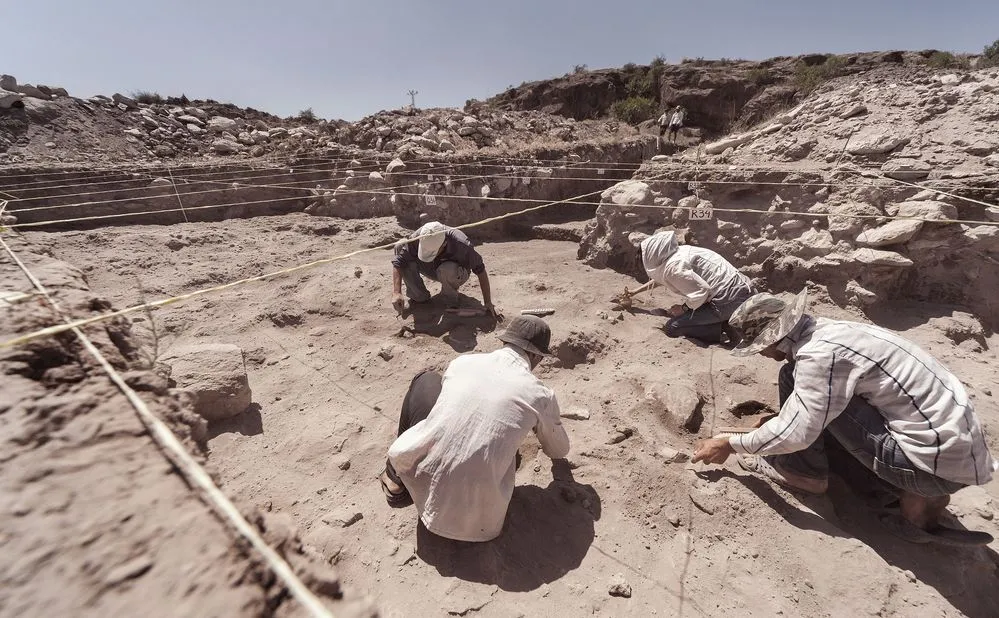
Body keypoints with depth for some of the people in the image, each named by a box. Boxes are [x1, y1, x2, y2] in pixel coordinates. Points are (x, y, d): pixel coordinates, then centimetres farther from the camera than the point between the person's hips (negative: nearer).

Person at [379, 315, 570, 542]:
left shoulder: (461, 362, 3)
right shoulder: (540, 396, -2)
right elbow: (559, 451, 19)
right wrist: (545, 426, 42)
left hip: (423, 488, 2)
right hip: (475, 516, -1)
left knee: (427, 381, 18)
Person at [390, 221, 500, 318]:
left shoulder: (461, 245, -36)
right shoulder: (416, 239, -29)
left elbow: (480, 271, -28)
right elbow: (397, 262, -26)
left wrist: (488, 303, -26)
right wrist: (396, 293, -38)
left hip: (456, 275, -3)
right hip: (431, 271, 4)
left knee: (447, 269, -42)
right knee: (399, 247, -20)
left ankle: (451, 302, -10)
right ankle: (419, 297, -8)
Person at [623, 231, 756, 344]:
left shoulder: (673, 267, -16)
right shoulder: (678, 252, 13)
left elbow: (701, 291, -25)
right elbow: (660, 278, 31)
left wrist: (683, 308, -7)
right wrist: (635, 291, 39)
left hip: (729, 300, -10)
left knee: (672, 328, -7)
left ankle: (724, 328, -8)